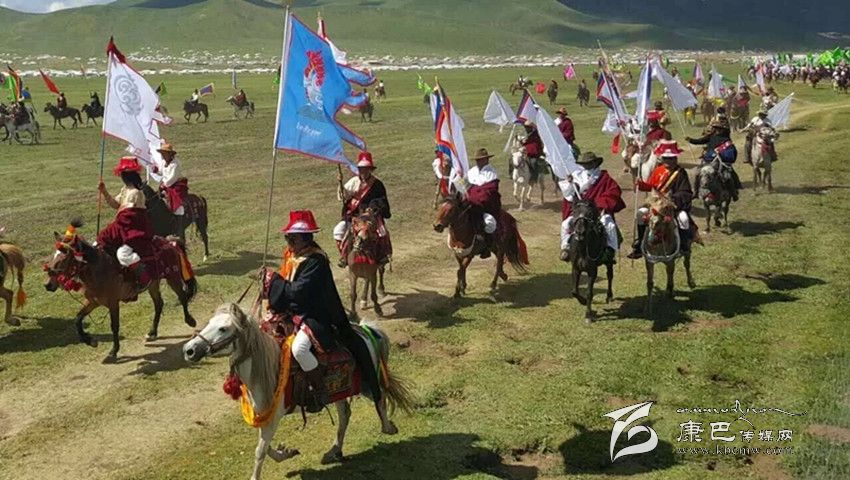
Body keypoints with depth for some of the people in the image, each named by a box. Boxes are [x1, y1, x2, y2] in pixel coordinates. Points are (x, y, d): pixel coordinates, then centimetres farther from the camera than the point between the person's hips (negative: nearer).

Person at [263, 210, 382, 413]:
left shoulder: (315, 261, -21)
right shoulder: (292, 256, 8)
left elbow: (298, 291, -26)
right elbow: (287, 284, 17)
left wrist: (273, 279, -18)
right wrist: (269, 279, 0)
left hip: (315, 317, -10)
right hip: (294, 313, 10)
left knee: (299, 348, -32)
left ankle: (321, 392, -14)